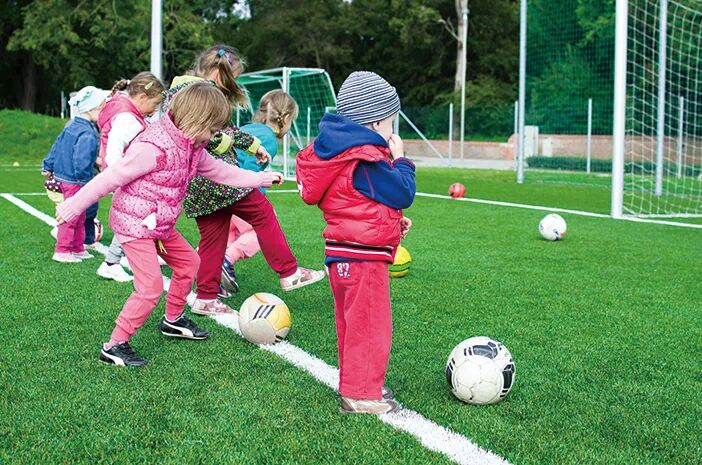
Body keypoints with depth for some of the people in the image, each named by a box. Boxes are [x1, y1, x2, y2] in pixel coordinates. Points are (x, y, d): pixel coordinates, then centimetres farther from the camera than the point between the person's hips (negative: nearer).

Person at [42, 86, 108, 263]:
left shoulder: (71, 126, 7)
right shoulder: (88, 135, -23)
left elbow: (57, 147, 14)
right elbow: (82, 162, -28)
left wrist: (48, 167, 22)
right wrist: (90, 182, -18)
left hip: (62, 175, 10)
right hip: (75, 182, -10)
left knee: (79, 217, 19)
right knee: (72, 217, 1)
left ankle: (78, 249, 28)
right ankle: (62, 251, 9)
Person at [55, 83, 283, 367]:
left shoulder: (192, 148, 3)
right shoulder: (154, 147, -27)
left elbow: (219, 171, 19)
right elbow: (111, 177, -24)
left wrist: (260, 179, 24)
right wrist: (74, 206, -20)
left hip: (160, 225, 10)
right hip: (133, 224, -10)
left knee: (188, 262, 20)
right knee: (151, 286, -14)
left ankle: (173, 320, 40)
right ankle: (115, 346, -4)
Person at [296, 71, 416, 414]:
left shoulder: (341, 151, 12)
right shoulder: (367, 160, -20)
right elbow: (403, 194, -15)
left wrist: (392, 220, 18)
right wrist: (400, 159, -1)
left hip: (343, 254, 11)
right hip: (363, 256, -11)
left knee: (353, 323, 19)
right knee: (371, 326, -2)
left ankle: (355, 384, 31)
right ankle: (361, 395, 4)